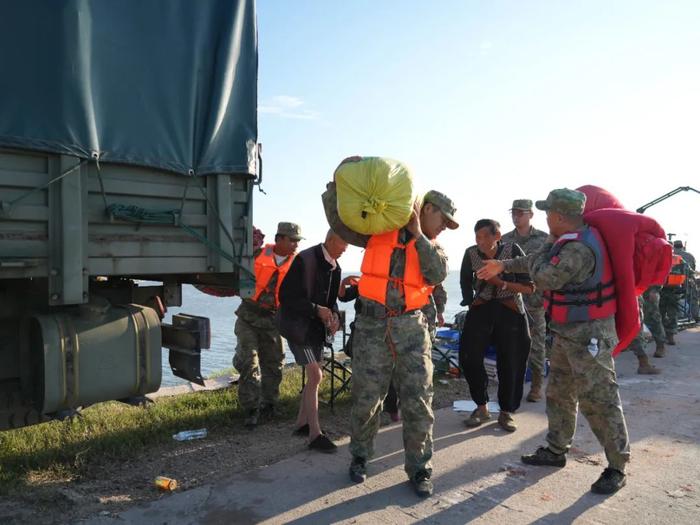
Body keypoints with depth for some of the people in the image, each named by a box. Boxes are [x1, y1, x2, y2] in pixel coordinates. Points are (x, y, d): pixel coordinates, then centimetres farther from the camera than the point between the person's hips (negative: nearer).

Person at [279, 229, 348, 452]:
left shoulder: (334, 267, 5)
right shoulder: (304, 260, -18)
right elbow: (286, 296, -19)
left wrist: (334, 315, -4)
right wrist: (316, 309, -24)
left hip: (318, 327, 8)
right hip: (299, 325, -8)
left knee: (314, 377, 12)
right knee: (315, 376, -11)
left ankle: (302, 423, 28)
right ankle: (315, 435, -3)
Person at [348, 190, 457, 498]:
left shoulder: (432, 246, 15)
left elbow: (438, 274, -5)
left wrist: (418, 234, -7)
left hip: (411, 327, 3)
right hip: (372, 325, -2)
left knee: (418, 400, 1)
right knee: (366, 397, 6)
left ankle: (419, 468, 18)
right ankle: (360, 456, 29)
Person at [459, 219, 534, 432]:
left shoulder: (513, 251, -13)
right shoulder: (471, 254, -8)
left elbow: (529, 287, -11)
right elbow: (465, 282, 10)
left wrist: (501, 283, -22)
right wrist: (470, 302, 6)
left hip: (510, 312, -1)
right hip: (481, 310, 2)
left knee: (510, 363, 0)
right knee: (470, 358, -6)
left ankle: (506, 412, 18)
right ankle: (482, 408, 13)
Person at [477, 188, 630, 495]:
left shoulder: (580, 248, -26)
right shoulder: (569, 241, 7)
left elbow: (543, 277, -24)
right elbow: (540, 260, 21)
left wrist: (548, 245, -6)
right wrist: (502, 266, 28)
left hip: (588, 334, -10)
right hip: (567, 331, 10)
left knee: (597, 400, -3)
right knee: (559, 393, 17)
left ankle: (617, 467, 10)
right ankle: (556, 450, 30)